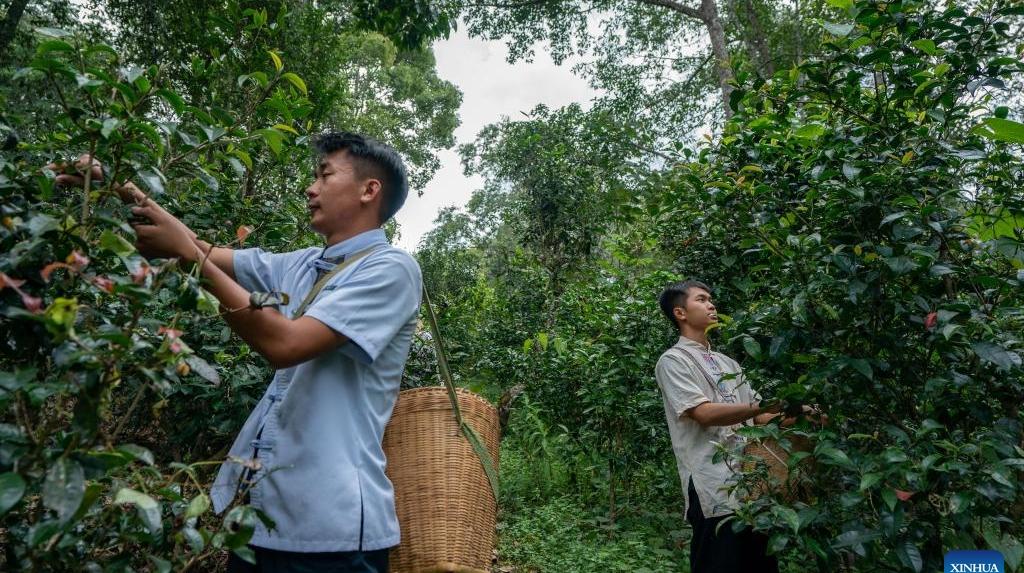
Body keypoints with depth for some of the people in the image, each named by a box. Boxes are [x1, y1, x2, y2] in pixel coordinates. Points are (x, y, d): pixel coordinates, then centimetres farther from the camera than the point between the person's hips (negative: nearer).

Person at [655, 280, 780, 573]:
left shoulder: (727, 362, 21)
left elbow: (758, 416, 18)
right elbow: (704, 414, -17)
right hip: (716, 489, -8)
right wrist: (764, 407, -24)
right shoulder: (673, 360, -4)